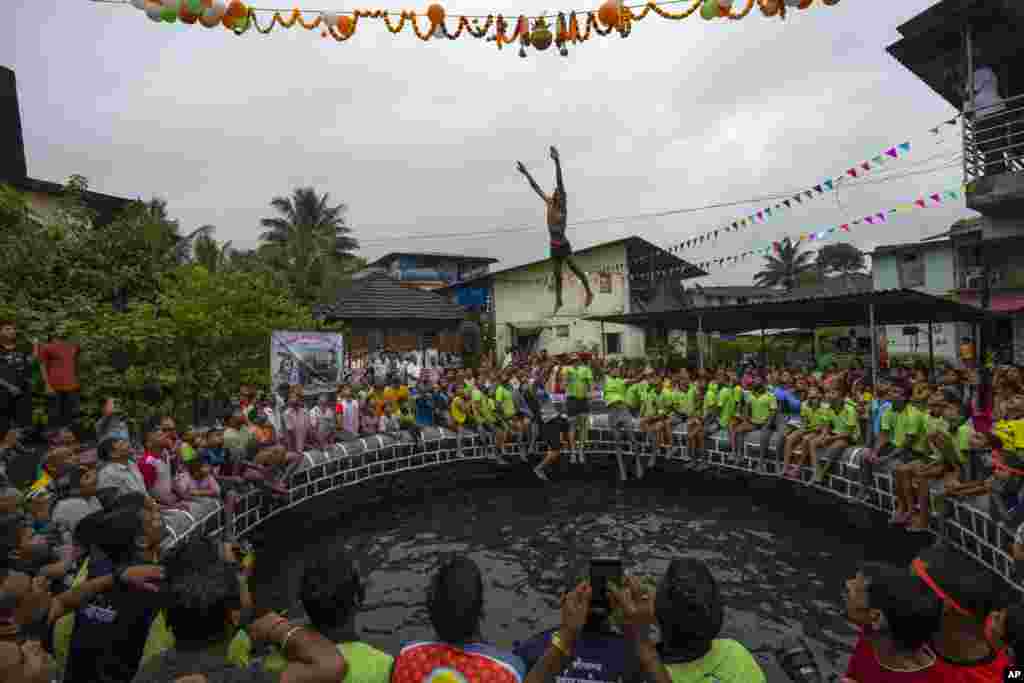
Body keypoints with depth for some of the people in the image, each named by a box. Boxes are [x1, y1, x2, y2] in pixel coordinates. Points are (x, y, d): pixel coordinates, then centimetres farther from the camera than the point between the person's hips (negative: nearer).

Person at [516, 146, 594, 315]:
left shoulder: (563, 205, -7)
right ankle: (558, 302, 18)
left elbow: (560, 183, -15)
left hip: (564, 246, -6)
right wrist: (526, 173, 20)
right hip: (554, 247, 6)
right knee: (557, 275, 10)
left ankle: (589, 293, 10)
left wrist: (557, 162, -23)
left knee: (575, 269, -3)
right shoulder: (549, 203, 8)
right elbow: (536, 187, 15)